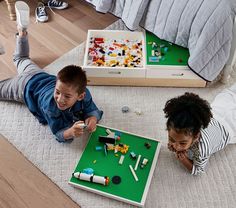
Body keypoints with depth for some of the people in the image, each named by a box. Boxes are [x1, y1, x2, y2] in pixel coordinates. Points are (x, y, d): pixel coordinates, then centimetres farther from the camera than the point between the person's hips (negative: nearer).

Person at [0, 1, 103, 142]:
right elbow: (59, 134, -39)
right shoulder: (50, 106, -46)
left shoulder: (84, 95, -36)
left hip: (41, 77, 5)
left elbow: (93, 110, -21)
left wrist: (92, 118, -46)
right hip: (26, 85, -4)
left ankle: (23, 33, 51)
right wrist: (71, 132, -62)